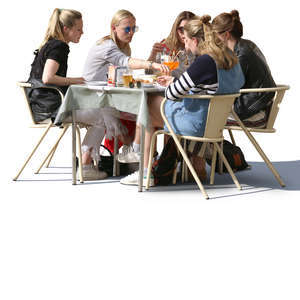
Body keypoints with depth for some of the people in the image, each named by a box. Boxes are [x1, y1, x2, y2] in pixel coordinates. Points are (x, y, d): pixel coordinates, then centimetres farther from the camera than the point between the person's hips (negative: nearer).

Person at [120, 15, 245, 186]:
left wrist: (170, 86, 3)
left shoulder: (204, 62, -27)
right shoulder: (230, 57, 1)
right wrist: (173, 81, 19)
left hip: (198, 123, -9)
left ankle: (145, 174, 16)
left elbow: (173, 93, -21)